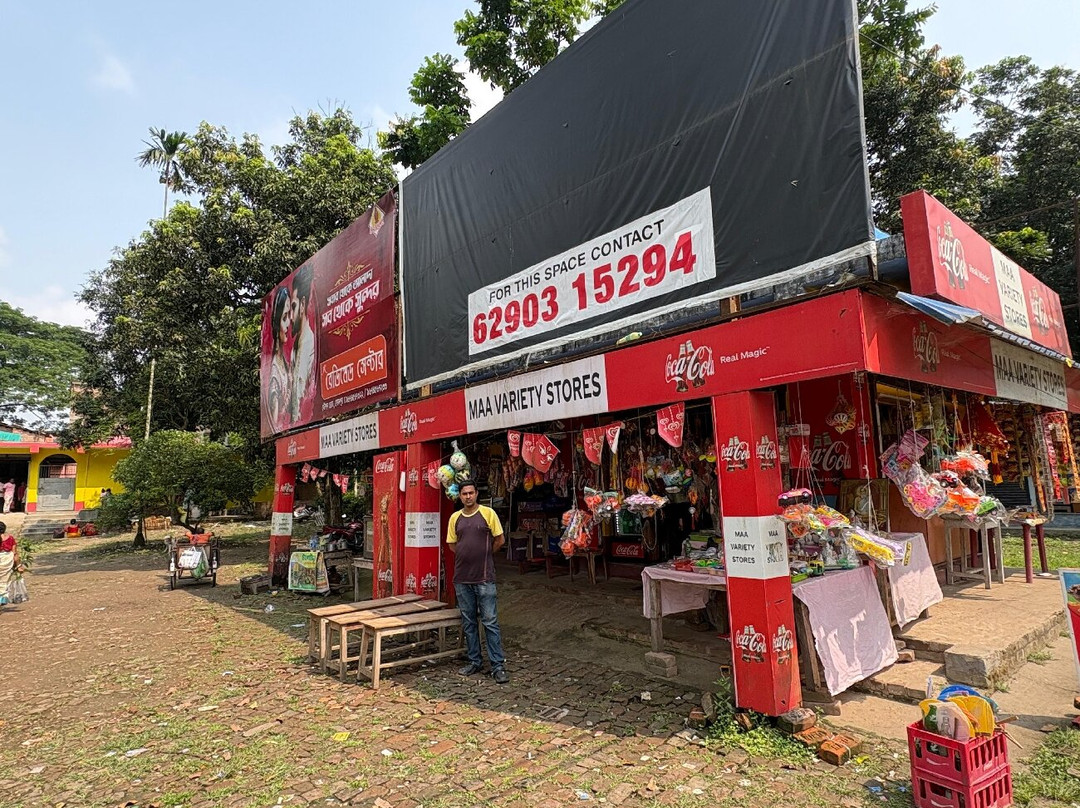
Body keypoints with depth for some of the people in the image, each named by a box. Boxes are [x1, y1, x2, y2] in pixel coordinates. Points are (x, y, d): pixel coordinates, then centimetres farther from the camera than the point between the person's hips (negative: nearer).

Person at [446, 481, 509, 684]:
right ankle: (475, 662, 26)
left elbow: (500, 539, 0)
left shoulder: (488, 513, -5)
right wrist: (469, 555, 9)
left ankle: (498, 666, 6)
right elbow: (452, 545, 16)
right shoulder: (455, 518, 7)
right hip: (462, 578, 4)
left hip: (484, 578, -4)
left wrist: (484, 555, 8)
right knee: (468, 622, 13)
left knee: (490, 621, -2)